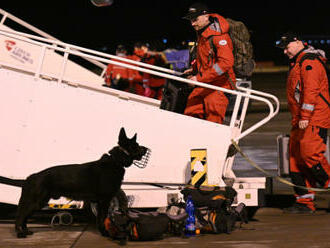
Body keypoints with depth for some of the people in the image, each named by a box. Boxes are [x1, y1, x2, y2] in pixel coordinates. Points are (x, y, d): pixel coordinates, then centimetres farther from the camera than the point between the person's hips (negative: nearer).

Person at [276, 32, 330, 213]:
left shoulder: (309, 62, -10)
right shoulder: (297, 63, 23)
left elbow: (311, 90, -20)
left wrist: (304, 117, -24)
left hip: (314, 119, -10)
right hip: (301, 121, 10)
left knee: (310, 154, -20)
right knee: (296, 159, 4)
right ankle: (304, 202, 5)